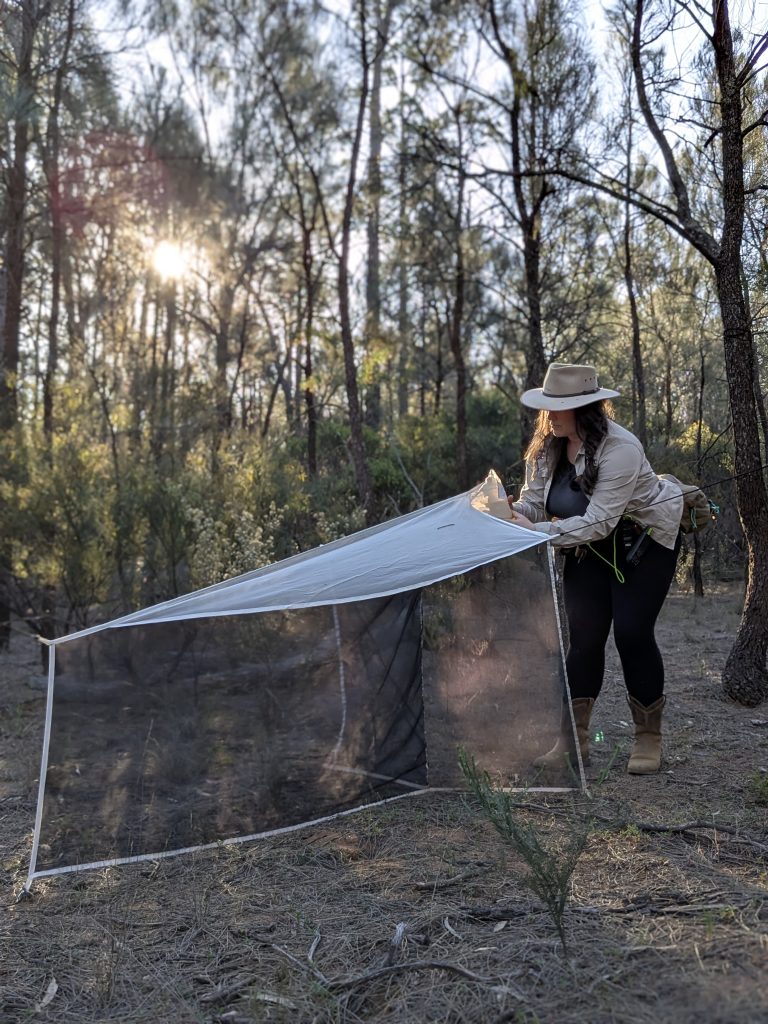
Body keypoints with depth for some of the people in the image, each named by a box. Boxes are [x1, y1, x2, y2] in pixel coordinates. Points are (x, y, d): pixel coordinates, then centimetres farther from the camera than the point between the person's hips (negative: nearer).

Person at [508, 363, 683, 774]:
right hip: (590, 546, 6)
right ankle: (574, 740, 7)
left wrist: (539, 531, -40)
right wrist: (512, 512, -30)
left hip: (646, 539, -6)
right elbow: (535, 503, -8)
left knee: (632, 632, -10)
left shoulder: (620, 448, -31)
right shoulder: (547, 446, -9)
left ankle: (649, 739, 10)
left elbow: (598, 522, -35)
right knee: (583, 635, 0)